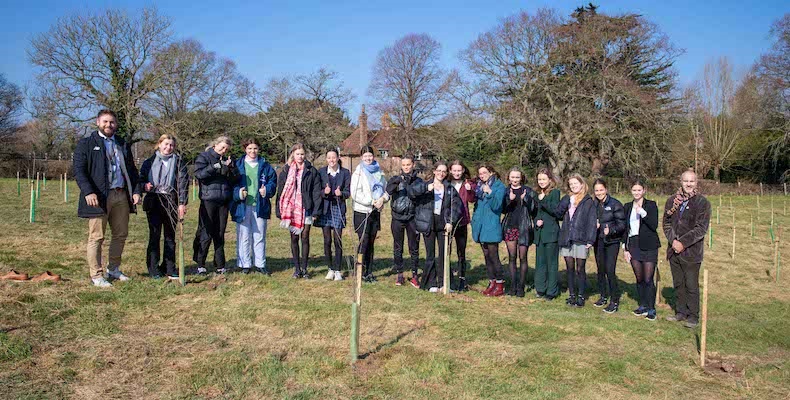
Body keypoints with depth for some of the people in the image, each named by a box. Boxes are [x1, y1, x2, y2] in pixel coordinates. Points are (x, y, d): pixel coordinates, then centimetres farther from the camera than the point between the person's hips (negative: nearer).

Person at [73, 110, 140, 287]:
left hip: (121, 195, 6)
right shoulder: (86, 144, 1)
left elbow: (131, 170, 18)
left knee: (121, 235, 11)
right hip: (98, 197, -5)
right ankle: (96, 275, 8)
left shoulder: (122, 144, 18)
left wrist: (135, 191, 5)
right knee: (96, 237, 0)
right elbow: (79, 171, -7)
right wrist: (88, 192, -20)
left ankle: (113, 269, 26)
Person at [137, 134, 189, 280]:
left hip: (172, 203, 0)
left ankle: (169, 268, 14)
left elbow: (183, 183, 0)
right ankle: (153, 269, 8)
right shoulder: (149, 162, 10)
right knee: (154, 235, -1)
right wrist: (144, 186, -11)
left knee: (170, 236, 6)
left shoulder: (179, 162, 6)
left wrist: (182, 203, -9)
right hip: (153, 203, 0)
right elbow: (140, 180, 14)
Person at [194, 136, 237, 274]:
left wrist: (229, 167, -8)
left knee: (220, 234, 9)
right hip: (208, 199, -5)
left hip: (224, 201, 5)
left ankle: (220, 265, 14)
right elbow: (199, 173, -13)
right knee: (206, 234, -4)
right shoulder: (203, 157, 3)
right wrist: (215, 167, -19)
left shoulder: (227, 160, 17)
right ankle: (200, 264, 6)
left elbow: (235, 178, 8)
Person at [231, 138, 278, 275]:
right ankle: (245, 264, 12)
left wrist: (267, 190, -10)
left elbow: (273, 181, 9)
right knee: (244, 236, 2)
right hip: (242, 206, -2)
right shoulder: (238, 165, 4)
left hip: (260, 206, 2)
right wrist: (238, 192, -15)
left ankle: (260, 264, 17)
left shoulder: (265, 166, 9)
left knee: (259, 236, 8)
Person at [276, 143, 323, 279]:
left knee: (305, 238, 2)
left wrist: (316, 211, -6)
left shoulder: (312, 171, 2)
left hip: (306, 209, -1)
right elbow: (280, 191, 6)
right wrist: (280, 211, 1)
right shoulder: (286, 171, 6)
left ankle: (304, 268, 12)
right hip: (291, 209, 1)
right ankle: (297, 268, 15)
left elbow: (316, 192, 0)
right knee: (294, 238, 7)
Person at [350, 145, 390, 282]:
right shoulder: (358, 173, -4)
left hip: (376, 212, 5)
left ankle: (369, 272, 15)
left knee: (371, 242, 8)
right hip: (362, 211, -4)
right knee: (364, 241, -6)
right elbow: (355, 193, -12)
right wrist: (373, 202, -15)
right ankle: (361, 272, 3)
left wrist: (383, 198, -9)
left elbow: (386, 188, 13)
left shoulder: (379, 172, 11)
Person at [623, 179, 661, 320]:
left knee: (648, 279, -6)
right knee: (639, 278, 9)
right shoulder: (628, 206, 11)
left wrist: (642, 212, -22)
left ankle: (651, 309, 4)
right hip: (633, 246, 4)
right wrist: (625, 248, 8)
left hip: (648, 246, -4)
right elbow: (625, 228, 13)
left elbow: (654, 225, -12)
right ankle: (643, 306, 22)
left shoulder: (651, 205, -2)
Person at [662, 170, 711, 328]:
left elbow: (701, 228, -11)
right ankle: (681, 312, 26)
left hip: (691, 251, -4)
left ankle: (693, 316, 11)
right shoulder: (672, 200, 7)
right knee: (678, 284, 14)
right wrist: (673, 241, -8)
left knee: (691, 286, 0)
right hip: (674, 250, 5)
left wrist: (683, 242, -16)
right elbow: (666, 223, 7)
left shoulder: (702, 202, -6)